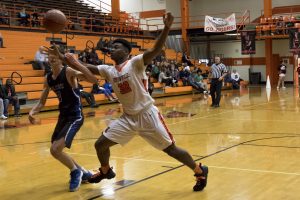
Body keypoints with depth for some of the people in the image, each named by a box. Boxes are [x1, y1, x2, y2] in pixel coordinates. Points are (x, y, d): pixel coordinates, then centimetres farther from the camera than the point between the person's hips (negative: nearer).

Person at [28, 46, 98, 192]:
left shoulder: (69, 72, -15)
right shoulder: (48, 78, 6)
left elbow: (93, 80, -31)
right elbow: (42, 102, 12)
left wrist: (76, 63, -36)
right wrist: (32, 112, -8)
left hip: (75, 117, -8)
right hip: (63, 116, 8)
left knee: (55, 149, -17)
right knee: (56, 150, 15)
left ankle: (76, 172, 10)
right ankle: (83, 173, 33)